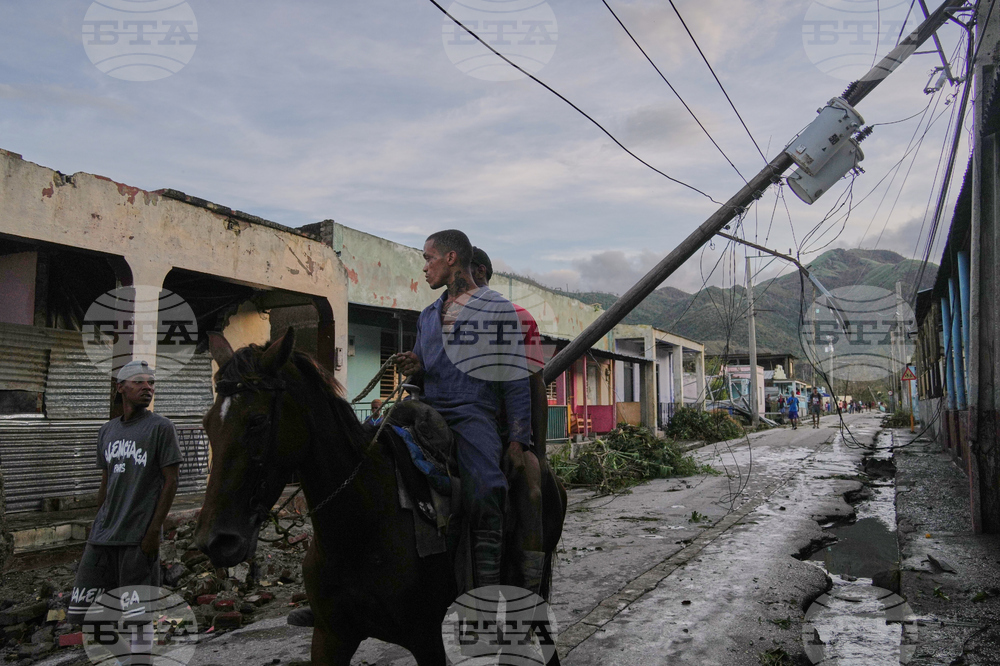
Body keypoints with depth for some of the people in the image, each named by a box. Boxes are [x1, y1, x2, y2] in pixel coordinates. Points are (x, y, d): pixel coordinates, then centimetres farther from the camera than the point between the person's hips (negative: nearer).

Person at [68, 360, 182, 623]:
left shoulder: (161, 427, -2)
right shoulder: (107, 430, 15)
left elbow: (170, 482, -5)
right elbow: (105, 483, 20)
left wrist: (153, 531, -10)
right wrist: (99, 527, 17)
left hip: (139, 537, -5)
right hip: (102, 537, 5)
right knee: (80, 609, 3)